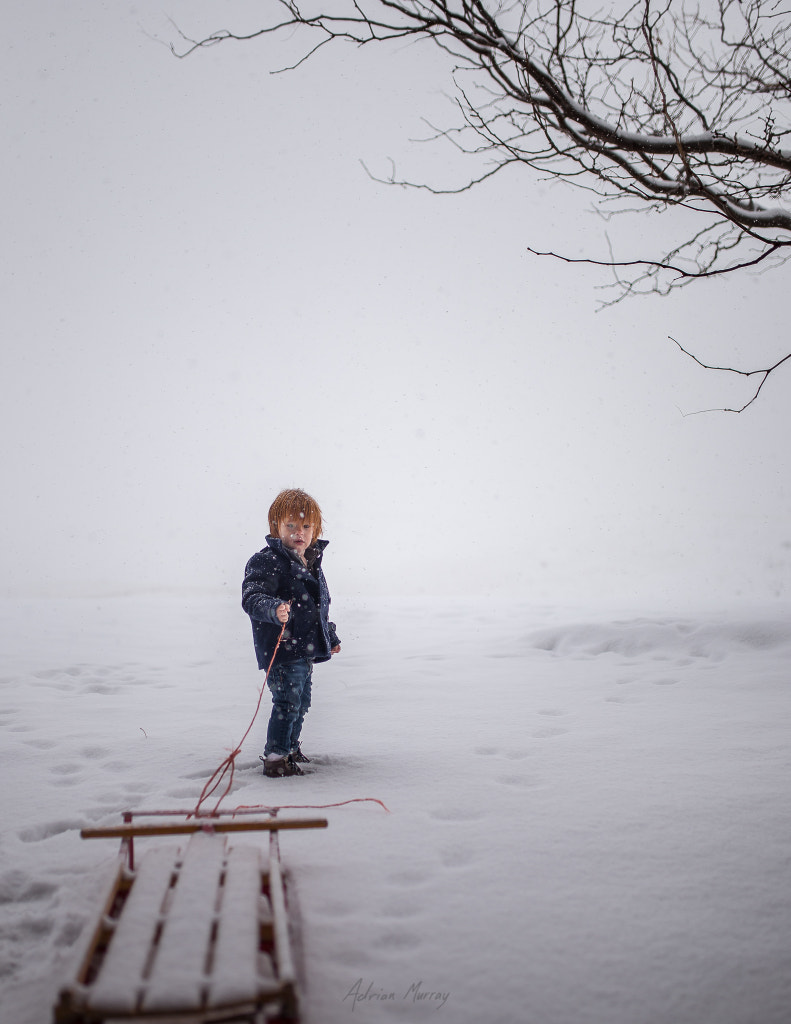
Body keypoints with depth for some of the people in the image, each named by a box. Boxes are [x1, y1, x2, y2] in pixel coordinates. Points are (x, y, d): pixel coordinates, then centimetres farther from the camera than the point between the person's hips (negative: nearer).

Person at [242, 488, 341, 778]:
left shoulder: (312, 563, 12)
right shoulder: (266, 562, -15)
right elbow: (251, 597, -28)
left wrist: (331, 637, 31)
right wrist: (274, 609, -48)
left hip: (307, 650, 9)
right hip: (282, 649, -9)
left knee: (302, 702, 20)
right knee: (288, 703, -11)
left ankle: (290, 747, 38)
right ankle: (275, 757, 1)